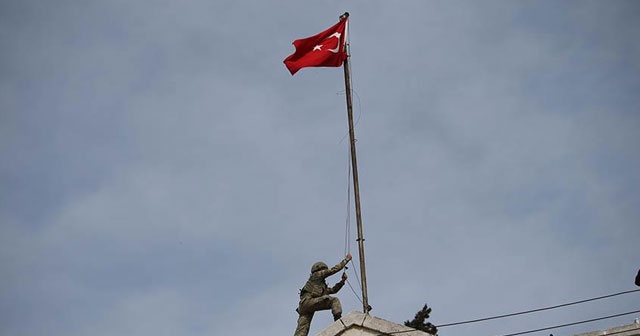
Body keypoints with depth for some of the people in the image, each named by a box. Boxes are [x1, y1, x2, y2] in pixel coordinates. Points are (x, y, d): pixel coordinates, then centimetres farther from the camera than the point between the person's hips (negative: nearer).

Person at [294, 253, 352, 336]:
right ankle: (338, 319, -31)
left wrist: (343, 280, 27)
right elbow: (334, 269, 11)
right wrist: (346, 260, 19)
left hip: (303, 306, 9)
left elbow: (333, 290, 35)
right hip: (308, 300, -9)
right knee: (334, 300, -9)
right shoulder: (317, 274, 14)